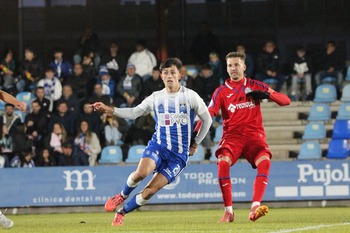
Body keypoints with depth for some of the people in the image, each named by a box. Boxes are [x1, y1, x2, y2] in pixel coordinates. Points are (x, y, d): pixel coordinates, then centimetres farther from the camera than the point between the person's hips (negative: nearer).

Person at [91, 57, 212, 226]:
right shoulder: (156, 98, 7)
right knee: (141, 173, -30)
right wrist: (109, 110, -3)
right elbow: (134, 113, 9)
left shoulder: (190, 96, 0)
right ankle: (122, 195, 0)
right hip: (158, 145, 1)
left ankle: (122, 213, 7)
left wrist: (195, 144, 12)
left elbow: (207, 119, 10)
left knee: (150, 191, -13)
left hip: (179, 154, -1)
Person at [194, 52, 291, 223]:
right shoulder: (221, 91, 7)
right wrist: (194, 135, -20)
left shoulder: (254, 86, 8)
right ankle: (228, 211, -22)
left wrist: (267, 94, -15)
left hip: (254, 135, 0)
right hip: (232, 135, 0)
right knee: (223, 161, -30)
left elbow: (285, 101, 5)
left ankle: (255, 208, -33)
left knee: (264, 161, -31)